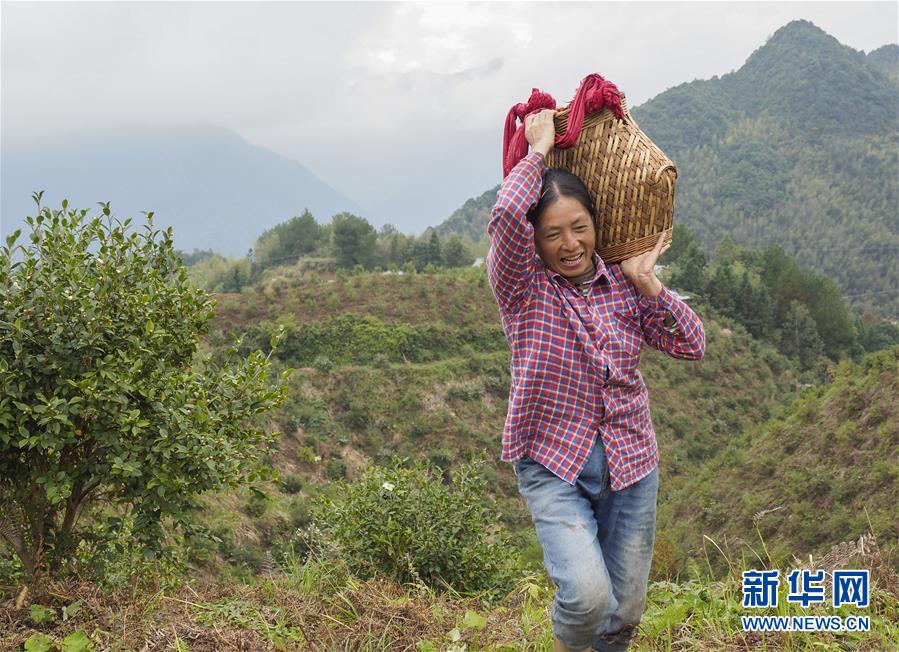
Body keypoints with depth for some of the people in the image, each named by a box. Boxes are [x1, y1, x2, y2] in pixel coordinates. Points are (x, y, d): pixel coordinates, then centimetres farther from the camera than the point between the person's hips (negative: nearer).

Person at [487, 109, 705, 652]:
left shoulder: (624, 286, 5)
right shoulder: (523, 287, -7)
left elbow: (693, 346, 0)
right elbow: (507, 215, -26)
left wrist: (649, 283, -8)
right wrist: (539, 151, -12)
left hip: (630, 466, 4)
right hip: (553, 466, -4)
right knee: (587, 596, -22)